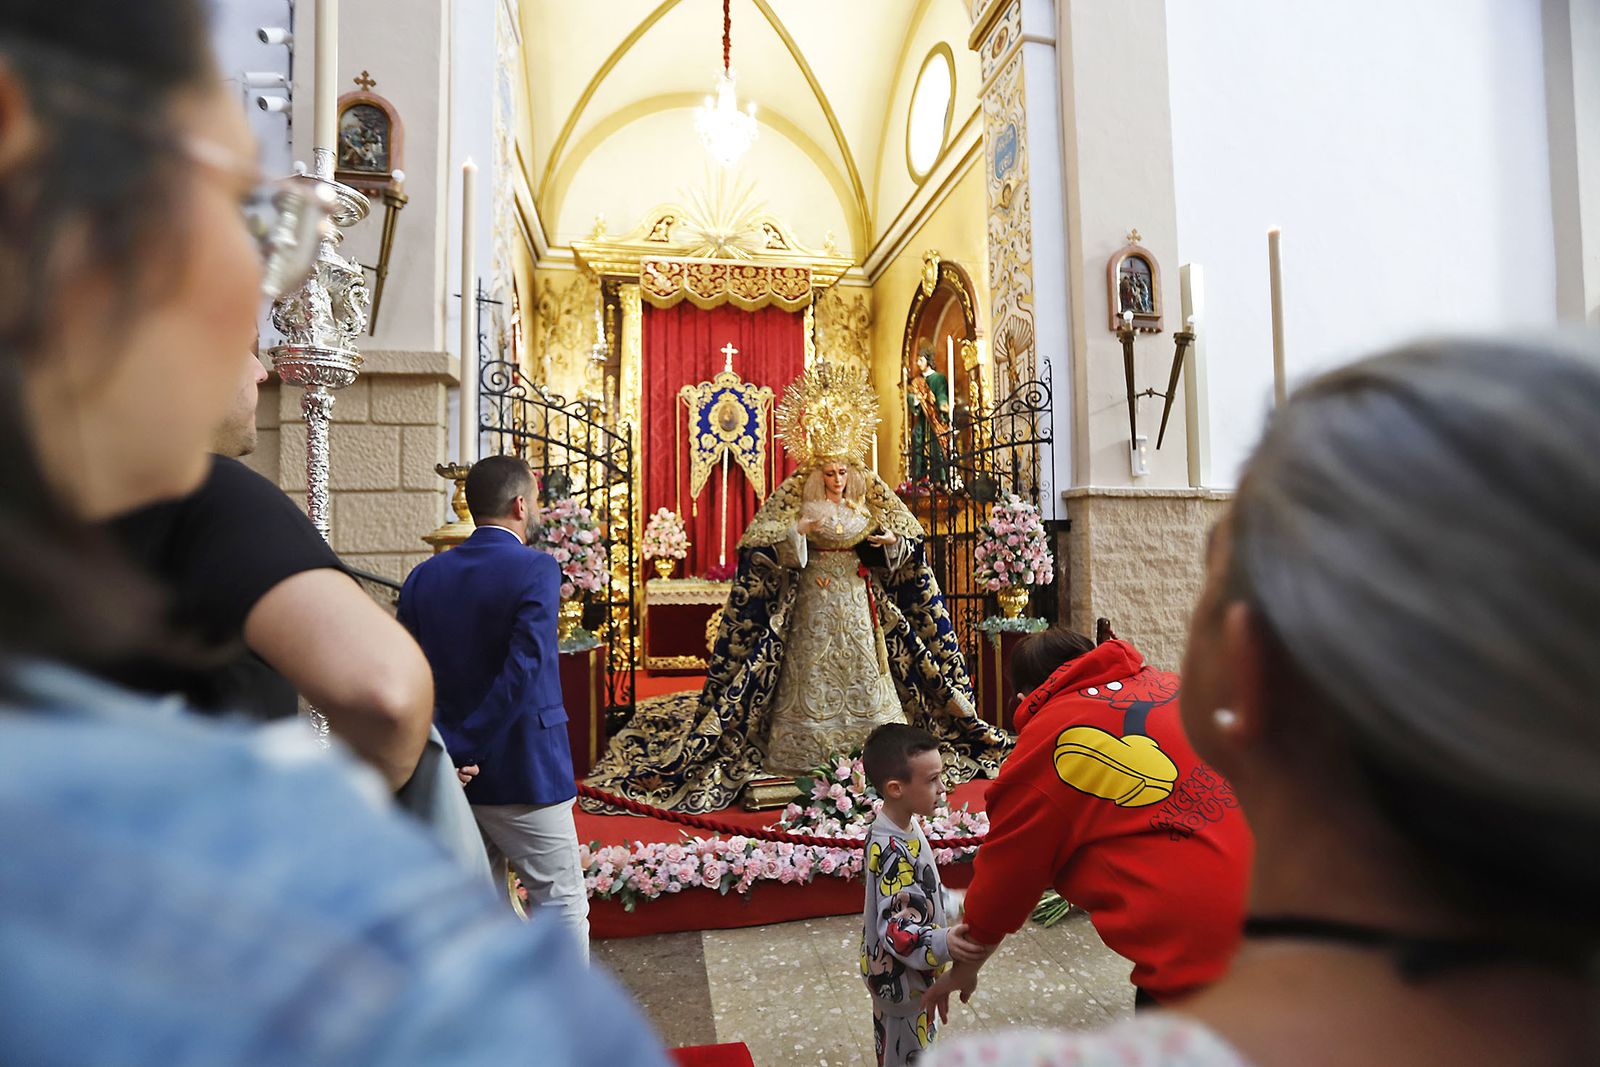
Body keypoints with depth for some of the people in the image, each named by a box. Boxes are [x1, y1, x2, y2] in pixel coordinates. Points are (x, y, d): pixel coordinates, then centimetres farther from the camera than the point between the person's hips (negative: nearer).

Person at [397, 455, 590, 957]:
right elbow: (524, 668, -22)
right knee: (562, 900, 7)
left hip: (452, 774, 6)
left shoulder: (425, 575, 3)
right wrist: (467, 748, -16)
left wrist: (444, 747, -4)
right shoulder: (536, 568, -14)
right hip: (524, 769, -6)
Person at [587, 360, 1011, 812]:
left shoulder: (871, 496, 0)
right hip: (812, 601, -3)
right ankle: (804, 762, 14)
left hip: (858, 601, 3)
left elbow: (910, 541, 9)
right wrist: (798, 530, -30)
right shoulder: (795, 495, -9)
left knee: (863, 674, 10)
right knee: (810, 676, 3)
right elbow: (759, 543, -15)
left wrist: (892, 539, -14)